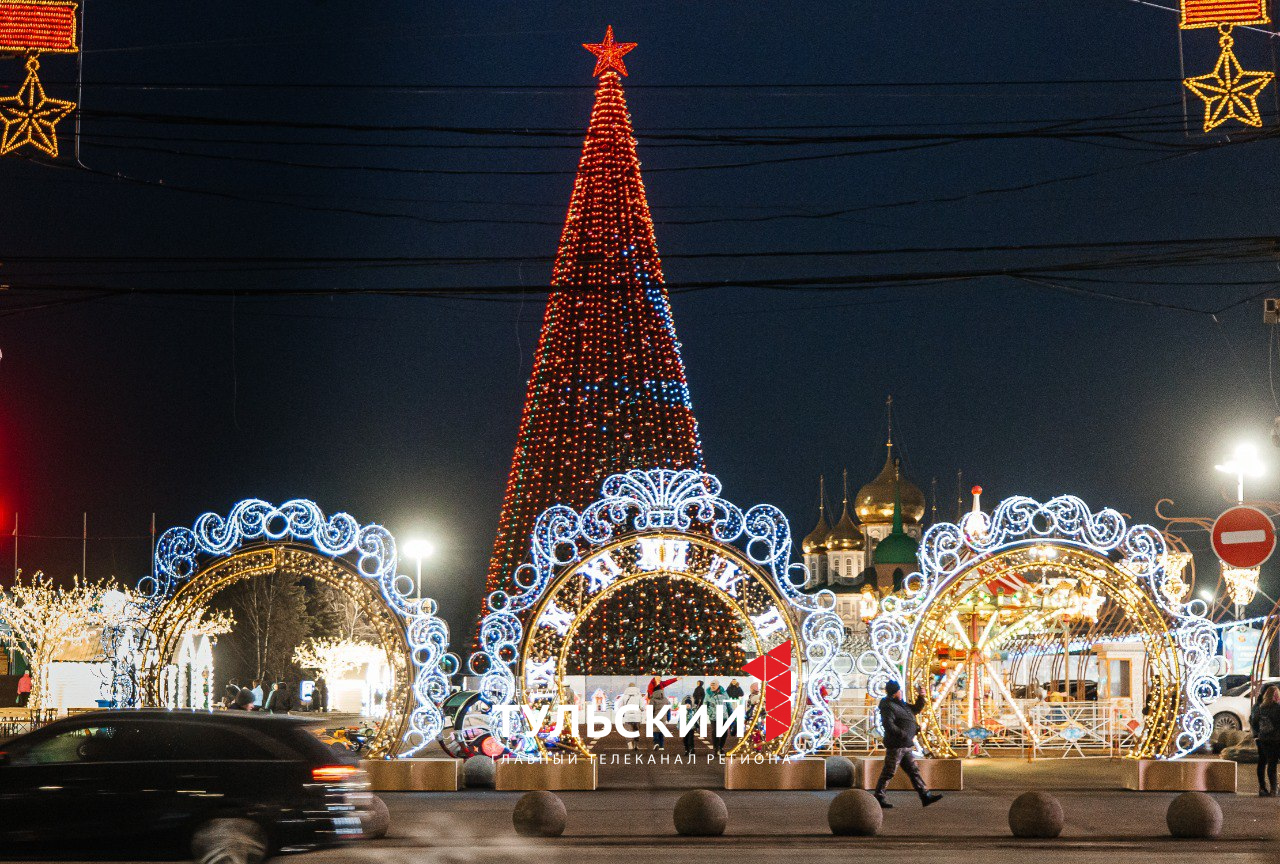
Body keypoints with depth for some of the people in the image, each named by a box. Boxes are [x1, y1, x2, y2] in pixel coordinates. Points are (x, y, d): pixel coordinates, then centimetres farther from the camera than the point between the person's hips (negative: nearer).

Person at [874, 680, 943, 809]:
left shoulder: (901, 704, 18)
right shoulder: (888, 707, -14)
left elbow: (916, 709, 31)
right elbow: (889, 725, -24)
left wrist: (921, 697, 15)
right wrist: (905, 735, -27)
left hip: (905, 747, 10)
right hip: (895, 745, -10)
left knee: (914, 770, 9)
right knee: (889, 772, -5)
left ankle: (925, 795, 10)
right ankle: (878, 797, 2)